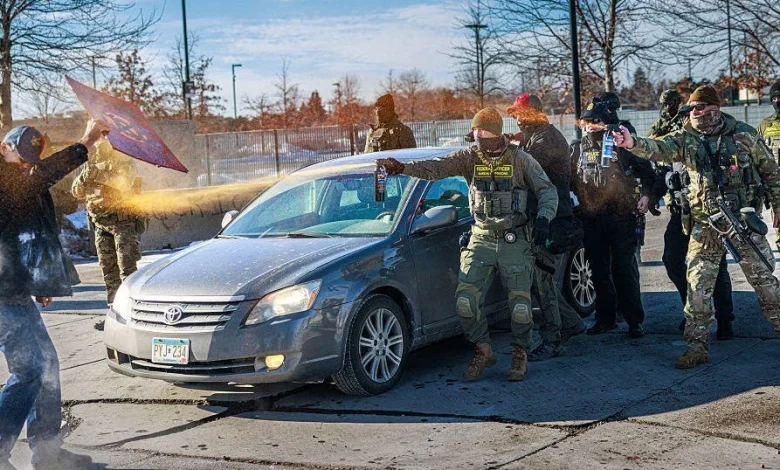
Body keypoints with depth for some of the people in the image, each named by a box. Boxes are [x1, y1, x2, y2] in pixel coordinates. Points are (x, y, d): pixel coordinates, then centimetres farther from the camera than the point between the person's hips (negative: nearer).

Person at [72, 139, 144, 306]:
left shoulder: (125, 163, -3)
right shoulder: (93, 165, 12)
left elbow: (123, 182, -22)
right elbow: (77, 193, 8)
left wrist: (99, 174, -31)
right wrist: (84, 176, -12)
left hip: (122, 221, -6)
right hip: (100, 223, 6)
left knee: (127, 267, -11)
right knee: (108, 268, 7)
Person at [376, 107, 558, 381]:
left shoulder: (520, 160, -3)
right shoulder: (470, 158, 0)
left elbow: (547, 190, 1)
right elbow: (437, 168, -14)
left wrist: (543, 219, -18)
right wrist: (403, 168, -31)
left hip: (515, 240, -2)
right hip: (481, 238, 2)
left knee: (520, 304, -4)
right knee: (465, 301, -8)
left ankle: (520, 354, 21)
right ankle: (483, 352, 13)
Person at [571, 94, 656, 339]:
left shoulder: (623, 145, -1)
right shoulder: (578, 149, 9)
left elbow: (647, 170, 8)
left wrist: (646, 194, -3)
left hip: (621, 217, -4)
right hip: (590, 220, 4)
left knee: (625, 270, -3)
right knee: (599, 271, 11)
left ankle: (634, 321, 4)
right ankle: (606, 318, 22)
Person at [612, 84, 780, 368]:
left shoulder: (744, 134, 0)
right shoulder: (686, 140, 1)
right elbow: (658, 149, -17)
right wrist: (632, 143, -37)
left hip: (744, 219, -1)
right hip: (705, 225, 1)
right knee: (697, 286, 0)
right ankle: (696, 346, 7)